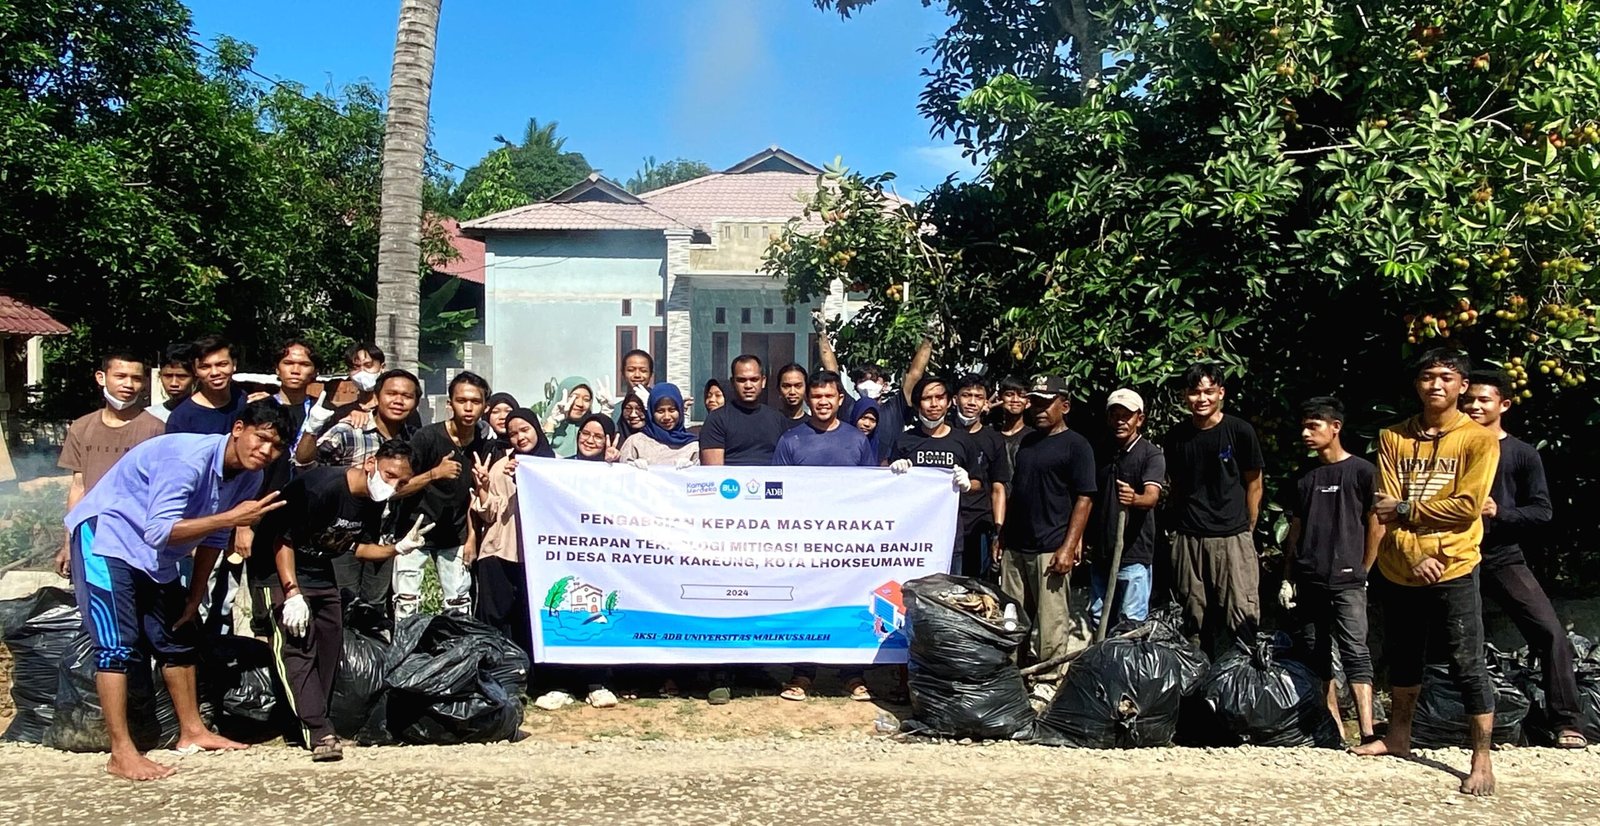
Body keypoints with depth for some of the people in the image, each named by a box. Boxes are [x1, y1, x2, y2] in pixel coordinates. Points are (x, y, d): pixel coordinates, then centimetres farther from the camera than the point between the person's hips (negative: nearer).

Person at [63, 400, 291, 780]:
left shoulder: (249, 477, -5)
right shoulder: (189, 459, -30)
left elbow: (213, 539, 6)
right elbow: (159, 532, -35)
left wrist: (194, 598, 7)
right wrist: (231, 517, -38)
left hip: (154, 556, 9)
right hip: (105, 534, -9)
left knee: (179, 637, 12)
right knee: (117, 644, -14)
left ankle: (192, 731, 24)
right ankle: (121, 754, -10)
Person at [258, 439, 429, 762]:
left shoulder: (374, 502, -5)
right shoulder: (322, 486, -29)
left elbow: (356, 545, 5)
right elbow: (282, 539, -24)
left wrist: (399, 547, -11)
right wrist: (292, 593, -26)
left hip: (321, 574, 8)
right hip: (283, 570, -8)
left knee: (330, 647, 6)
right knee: (297, 647, -15)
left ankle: (314, 723, 18)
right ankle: (319, 733, -17)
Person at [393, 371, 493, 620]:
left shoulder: (484, 446, -2)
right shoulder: (427, 437, -16)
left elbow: (474, 496, 7)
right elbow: (398, 489, -17)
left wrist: (472, 536, 1)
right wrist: (435, 473, -30)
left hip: (454, 535, 4)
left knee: (460, 605, 3)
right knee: (406, 603, -8)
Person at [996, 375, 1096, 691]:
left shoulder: (1075, 445, -6)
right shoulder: (1026, 442, 15)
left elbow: (1085, 499, -10)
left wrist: (1069, 547, -17)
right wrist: (1002, 535, 17)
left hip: (1050, 549, -7)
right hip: (1015, 546, 7)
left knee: (1050, 619, 0)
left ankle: (1047, 678, 13)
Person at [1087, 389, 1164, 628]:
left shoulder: (1152, 455, -8)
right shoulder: (1104, 453, 12)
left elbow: (1152, 496, -24)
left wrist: (1134, 499, -46)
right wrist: (1085, 538, 14)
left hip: (1134, 553, -6)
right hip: (1101, 551, 6)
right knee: (1097, 619, 14)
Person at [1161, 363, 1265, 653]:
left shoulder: (1240, 431, -2)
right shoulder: (1176, 436, 8)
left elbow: (1253, 485, 4)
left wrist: (1248, 533, 3)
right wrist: (1173, 526, 10)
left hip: (1232, 536, -3)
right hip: (1188, 538, 3)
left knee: (1242, 614, -9)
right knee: (1195, 615, 7)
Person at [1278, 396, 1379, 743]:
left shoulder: (1361, 471, -1)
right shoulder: (1305, 478, 14)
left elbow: (1376, 526, -1)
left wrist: (1362, 572, -1)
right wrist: (1288, 578, 11)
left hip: (1346, 581, -6)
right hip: (1308, 582, 6)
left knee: (1355, 652, -12)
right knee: (1317, 656, 7)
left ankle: (1368, 734, -16)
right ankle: (1334, 729, 15)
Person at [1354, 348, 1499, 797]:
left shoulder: (1479, 438, -4)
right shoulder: (1393, 438, 6)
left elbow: (1468, 505, -13)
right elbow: (1387, 507, -1)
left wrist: (1406, 509, -10)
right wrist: (1413, 555, -12)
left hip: (1453, 570, -4)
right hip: (1399, 569, 4)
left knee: (1467, 665, -2)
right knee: (1402, 657, 18)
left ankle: (1482, 760, 8)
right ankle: (1398, 737, 34)